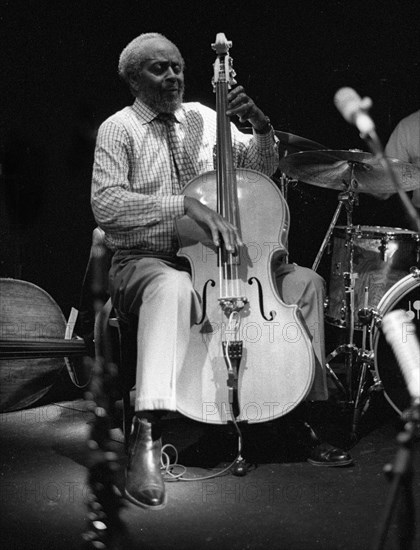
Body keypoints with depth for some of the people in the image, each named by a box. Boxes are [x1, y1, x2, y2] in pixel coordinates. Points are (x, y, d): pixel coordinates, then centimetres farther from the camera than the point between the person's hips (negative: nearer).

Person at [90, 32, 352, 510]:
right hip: (142, 263, -6)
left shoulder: (202, 118, 11)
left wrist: (259, 125, -9)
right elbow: (105, 203, -20)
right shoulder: (119, 129, -5)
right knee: (173, 287, -41)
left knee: (305, 279, -7)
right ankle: (145, 438, -46)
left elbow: (262, 167, 13)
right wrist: (185, 204, -29)